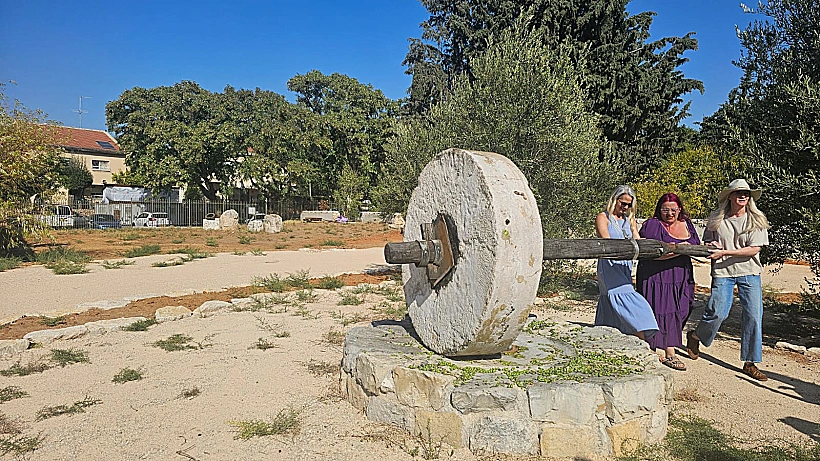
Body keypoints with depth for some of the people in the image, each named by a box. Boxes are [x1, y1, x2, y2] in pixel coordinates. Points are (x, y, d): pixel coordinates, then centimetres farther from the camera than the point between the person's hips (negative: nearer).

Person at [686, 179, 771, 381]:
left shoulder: (756, 220, -1)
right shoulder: (716, 219, 3)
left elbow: (753, 249, -9)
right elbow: (707, 242, 16)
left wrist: (724, 252, -17)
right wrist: (710, 246, -9)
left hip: (749, 272, 1)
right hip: (722, 272, 0)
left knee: (753, 315, -3)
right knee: (718, 311, -8)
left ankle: (750, 363, 9)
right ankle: (695, 336, 23)